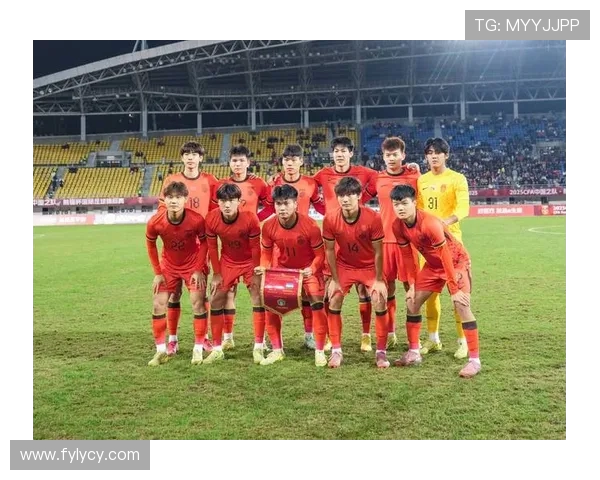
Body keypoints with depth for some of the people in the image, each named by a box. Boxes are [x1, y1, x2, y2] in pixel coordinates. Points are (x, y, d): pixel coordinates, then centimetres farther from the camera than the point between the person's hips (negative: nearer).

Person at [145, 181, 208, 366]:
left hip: (193, 265, -2)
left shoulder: (196, 220, -28)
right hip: (168, 266, 2)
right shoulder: (155, 222, -23)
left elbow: (204, 242, -10)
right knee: (158, 304, -2)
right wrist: (157, 273, -4)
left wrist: (199, 269, -13)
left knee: (198, 303, -9)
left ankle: (198, 349, 6)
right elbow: (150, 245, -4)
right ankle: (161, 351, 11)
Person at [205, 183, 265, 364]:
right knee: (216, 300, 0)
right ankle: (217, 349, 12)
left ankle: (258, 348, -1)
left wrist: (255, 273, -13)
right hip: (227, 262, 3)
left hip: (250, 261, -2)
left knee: (258, 299, -11)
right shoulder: (211, 219, -21)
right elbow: (212, 247, -7)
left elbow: (255, 247, -17)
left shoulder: (250, 218, -29)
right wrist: (216, 274, -5)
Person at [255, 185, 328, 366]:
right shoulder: (269, 226, -19)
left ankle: (320, 351, 3)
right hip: (283, 268, 3)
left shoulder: (310, 225, -27)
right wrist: (264, 267, -24)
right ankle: (277, 350, 11)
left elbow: (320, 254, -17)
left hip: (308, 269, -3)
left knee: (317, 304, -13)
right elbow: (266, 253, -5)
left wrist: (311, 270, -34)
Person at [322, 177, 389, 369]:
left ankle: (381, 352, 3)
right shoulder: (330, 219, -22)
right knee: (334, 301, -9)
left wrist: (378, 279, -13)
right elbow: (330, 250, -9)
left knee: (380, 302, -12)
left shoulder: (373, 217, -27)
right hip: (344, 266, 2)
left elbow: (378, 251, -17)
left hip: (369, 266, -1)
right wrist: (334, 279, -9)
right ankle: (336, 351, 5)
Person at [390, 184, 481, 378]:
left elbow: (446, 257, -29)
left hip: (456, 260, -7)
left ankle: (474, 360, -9)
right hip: (432, 264, 7)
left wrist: (455, 289, -26)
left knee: (461, 305, -18)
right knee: (412, 302, 3)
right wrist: (412, 285, -3)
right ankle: (413, 353, 16)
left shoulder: (430, 223, -33)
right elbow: (407, 256, -2)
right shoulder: (397, 226, -14)